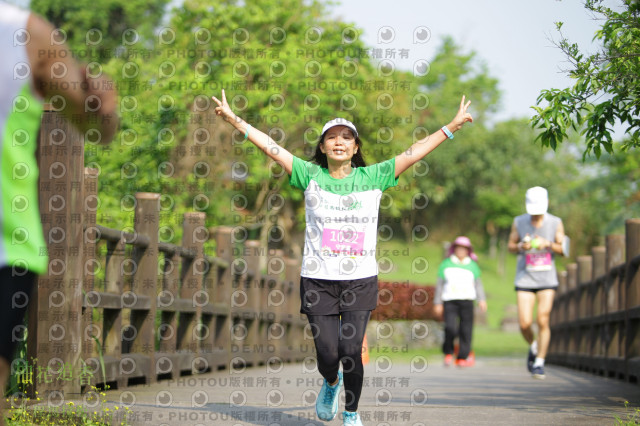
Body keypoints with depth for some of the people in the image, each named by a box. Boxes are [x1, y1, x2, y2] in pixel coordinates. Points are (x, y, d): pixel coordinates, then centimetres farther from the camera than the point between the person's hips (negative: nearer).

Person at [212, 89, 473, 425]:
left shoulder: (373, 177, 5)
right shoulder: (310, 176, 4)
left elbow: (413, 154, 5)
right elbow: (271, 147, 0)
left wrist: (451, 127, 3)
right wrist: (235, 120, -5)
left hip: (360, 280, 0)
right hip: (318, 280, 0)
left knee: (351, 351, -9)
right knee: (327, 354, -3)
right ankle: (331, 383, 34)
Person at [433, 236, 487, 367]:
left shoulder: (473, 265, 10)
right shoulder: (446, 264, 9)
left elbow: (478, 283, 9)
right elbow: (439, 284, 12)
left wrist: (482, 300, -5)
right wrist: (437, 303, 8)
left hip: (467, 301, 1)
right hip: (450, 301, -1)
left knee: (466, 330, -2)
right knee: (450, 328, -16)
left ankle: (463, 357, 9)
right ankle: (448, 353, 6)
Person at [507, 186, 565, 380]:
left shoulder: (556, 223, -2)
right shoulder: (519, 222, -1)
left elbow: (563, 249, 1)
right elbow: (511, 246, 8)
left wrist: (548, 244, -19)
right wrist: (521, 246, -15)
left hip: (547, 279, 0)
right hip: (525, 278, 1)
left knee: (543, 321, -9)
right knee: (525, 324, -7)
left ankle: (539, 363, 1)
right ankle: (533, 347, 25)